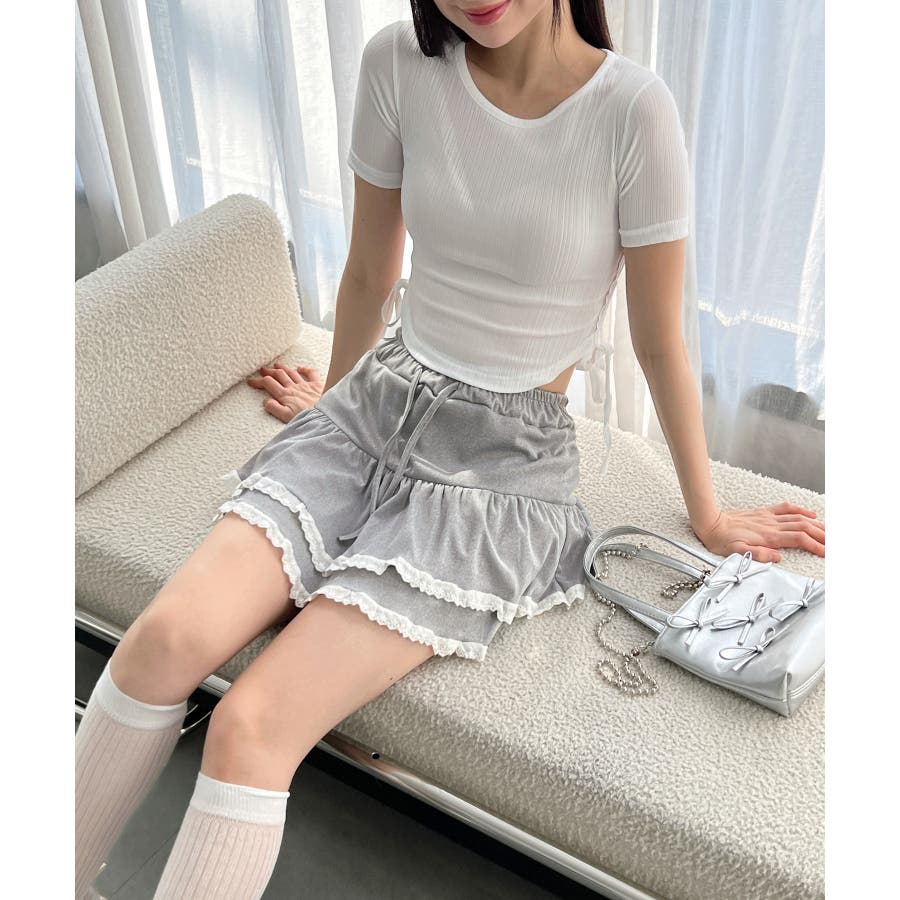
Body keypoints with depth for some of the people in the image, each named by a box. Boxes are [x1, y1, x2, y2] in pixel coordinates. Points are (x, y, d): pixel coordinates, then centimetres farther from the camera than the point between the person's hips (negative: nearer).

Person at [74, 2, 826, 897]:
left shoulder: (632, 109, -15)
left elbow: (659, 341, -4)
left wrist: (706, 515, 7)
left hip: (502, 461, -3)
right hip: (375, 409, 4)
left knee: (250, 728, -18)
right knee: (168, 635, -19)